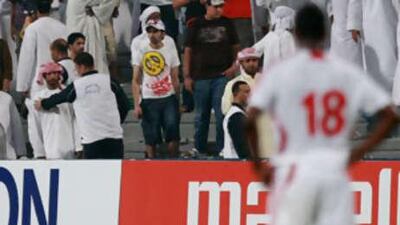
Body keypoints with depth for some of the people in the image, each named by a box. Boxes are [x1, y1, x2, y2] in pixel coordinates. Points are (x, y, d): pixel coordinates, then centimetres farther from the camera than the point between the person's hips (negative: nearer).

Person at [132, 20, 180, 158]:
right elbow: (136, 81, 3)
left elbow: (175, 79, 8)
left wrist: (177, 100, 3)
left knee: (172, 130, -10)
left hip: (169, 98, 0)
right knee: (151, 138, 2)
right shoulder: (142, 53, 3)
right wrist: (137, 104, -5)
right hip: (149, 100, 0)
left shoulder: (170, 51, 5)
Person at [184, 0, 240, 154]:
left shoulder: (227, 24, 8)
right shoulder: (197, 25, 5)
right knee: (201, 115, 8)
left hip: (222, 75, 0)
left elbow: (236, 47, 14)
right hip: (201, 76, 0)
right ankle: (199, 149, 18)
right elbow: (188, 51, 6)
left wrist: (235, 65, -3)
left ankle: (221, 148, -2)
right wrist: (187, 76, 0)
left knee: (221, 113, -7)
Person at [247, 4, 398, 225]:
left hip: (295, 170, -2)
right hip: (336, 170, 2)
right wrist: (357, 154, 6)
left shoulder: (280, 72, -2)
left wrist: (258, 165, 2)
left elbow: (250, 120, -11)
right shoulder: (348, 72, 5)